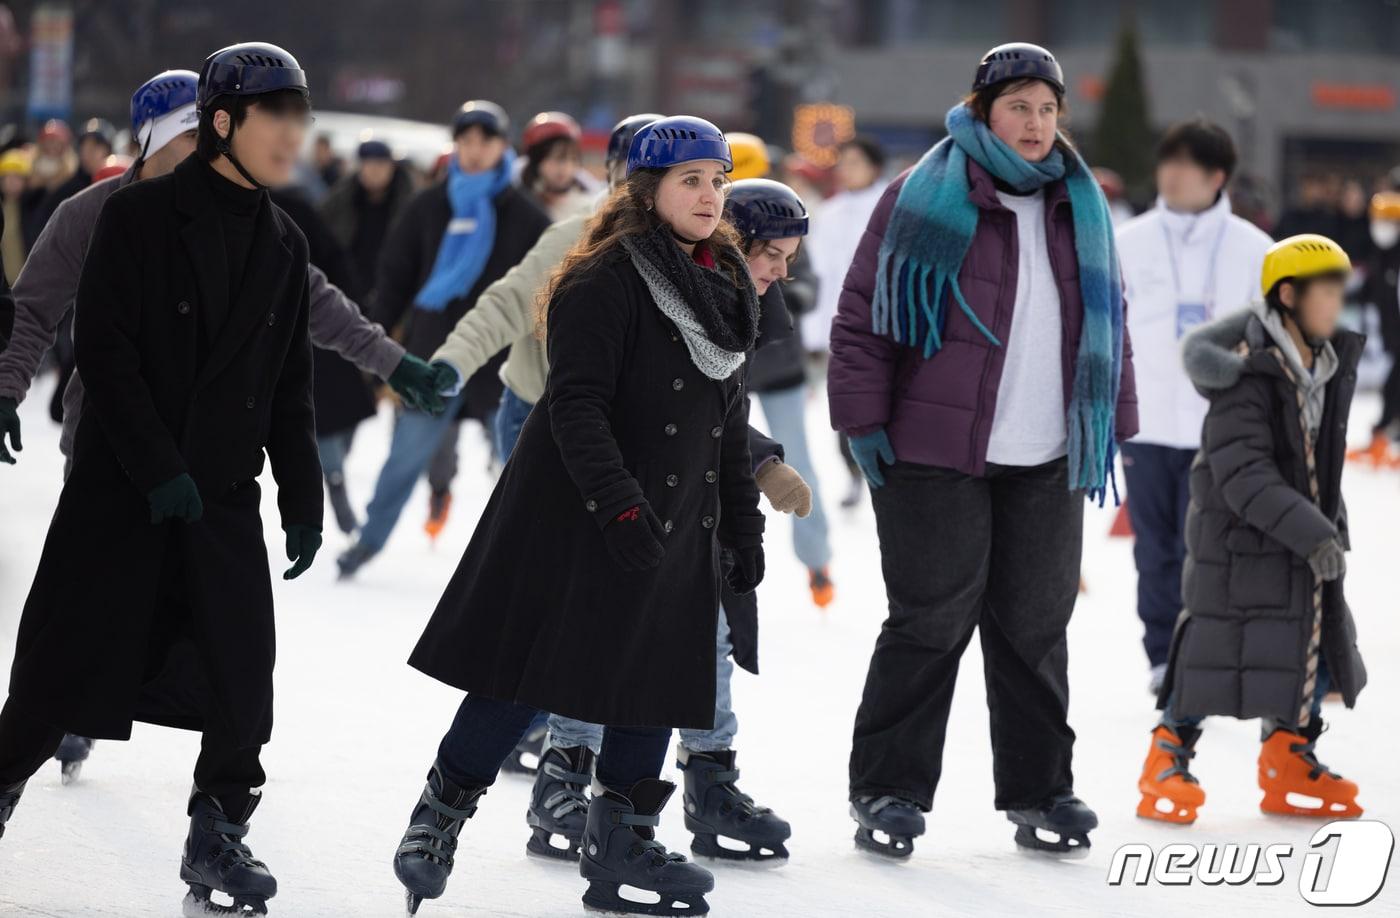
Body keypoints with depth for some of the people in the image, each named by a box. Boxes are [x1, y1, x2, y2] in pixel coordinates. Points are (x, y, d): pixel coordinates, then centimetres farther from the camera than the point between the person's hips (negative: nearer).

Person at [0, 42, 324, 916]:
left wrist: (303, 497, 9)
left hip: (225, 497, 4)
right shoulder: (140, 217, -7)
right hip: (122, 486, -4)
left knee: (242, 679, -4)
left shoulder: (284, 245, 10)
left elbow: (291, 387, 14)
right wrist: (158, 470, -18)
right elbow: (106, 352, -13)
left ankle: (219, 835, 9)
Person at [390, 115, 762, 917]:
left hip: (677, 524, 7)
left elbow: (730, 417, 21)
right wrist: (618, 503, -28)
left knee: (661, 684, 5)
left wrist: (744, 522, 19)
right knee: (530, 673, -6)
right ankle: (438, 819, 7)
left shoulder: (726, 289, 13)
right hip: (575, 519, -7)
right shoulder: (607, 281, -13)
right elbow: (577, 405, -19)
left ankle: (622, 848, 16)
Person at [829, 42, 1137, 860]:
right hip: (935, 454, -5)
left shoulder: (1080, 208, 13)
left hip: (1047, 462, 5)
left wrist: (1112, 426, 16)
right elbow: (862, 315, -3)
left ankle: (1040, 791, 18)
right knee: (932, 621, -4)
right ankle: (887, 790, 6)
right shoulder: (925, 198, -3)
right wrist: (865, 420, -7)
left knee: (1035, 625, 9)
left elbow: (1109, 323, 20)